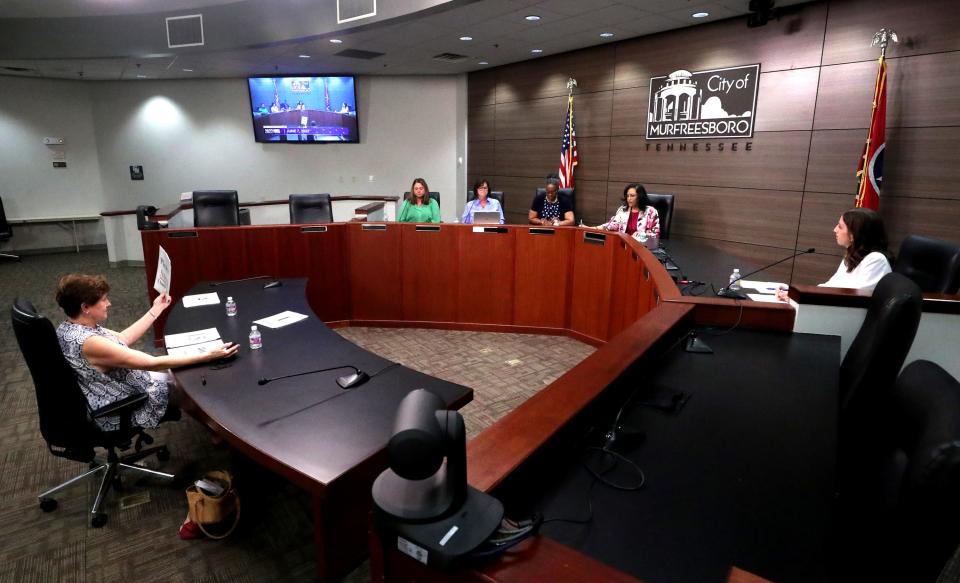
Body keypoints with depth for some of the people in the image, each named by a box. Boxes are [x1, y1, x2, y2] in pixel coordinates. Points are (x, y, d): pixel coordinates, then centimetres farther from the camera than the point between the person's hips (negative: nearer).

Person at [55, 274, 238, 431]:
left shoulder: (69, 327, -5)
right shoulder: (89, 343, -34)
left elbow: (123, 339, 8)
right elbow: (154, 364, -33)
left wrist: (156, 309, 11)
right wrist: (208, 356, -32)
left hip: (108, 403, 9)